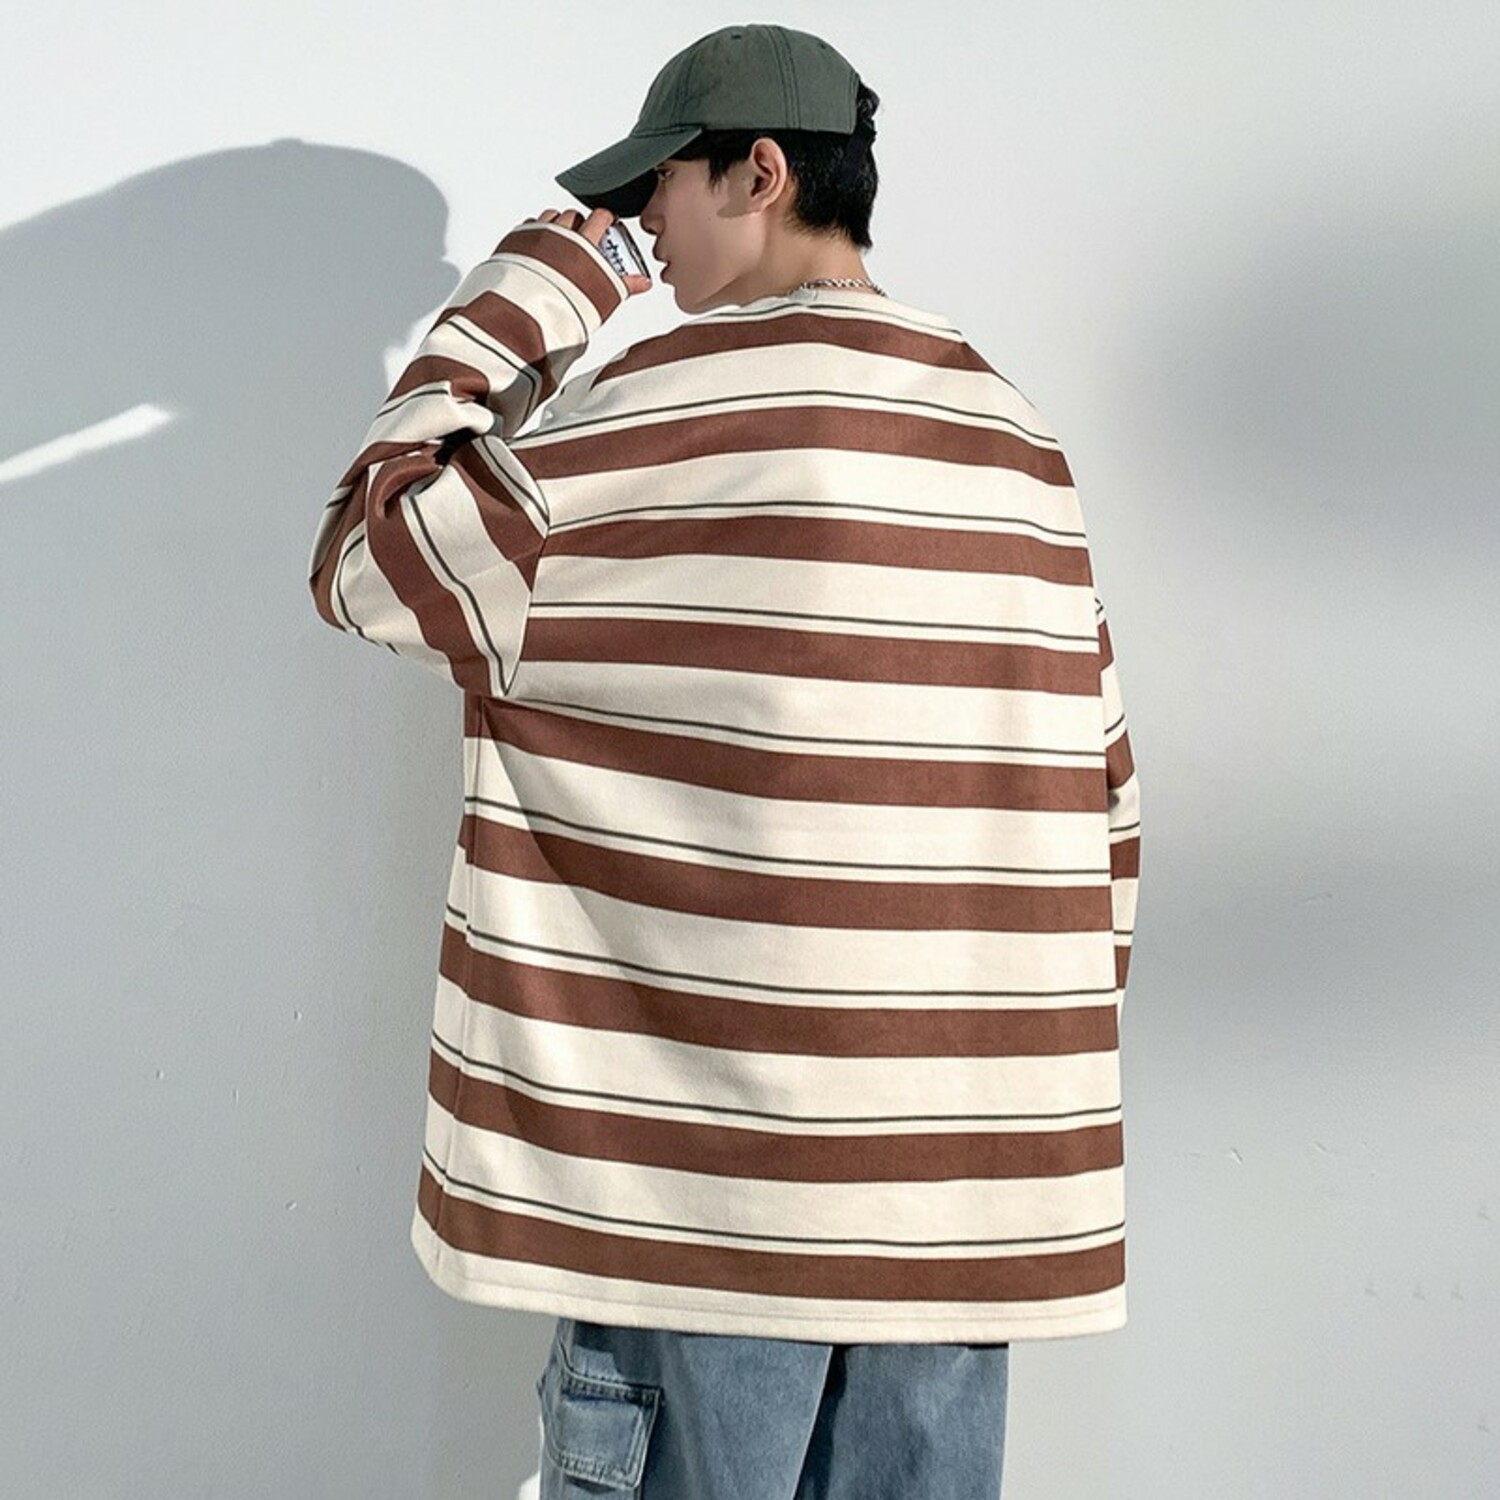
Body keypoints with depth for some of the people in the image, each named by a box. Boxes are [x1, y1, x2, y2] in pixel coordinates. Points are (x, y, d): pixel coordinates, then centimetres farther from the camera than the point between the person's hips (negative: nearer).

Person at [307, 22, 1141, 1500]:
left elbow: (368, 561, 3)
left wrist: (524, 296, 8)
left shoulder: (651, 415, -10)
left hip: (718, 1175, -5)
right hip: (967, 1170, 6)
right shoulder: (1018, 438, 8)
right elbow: (1099, 796, 10)